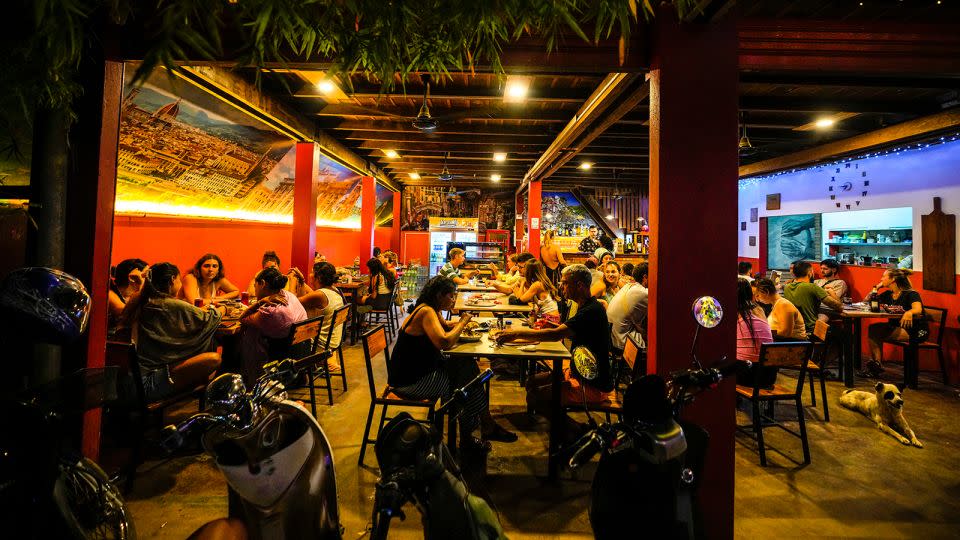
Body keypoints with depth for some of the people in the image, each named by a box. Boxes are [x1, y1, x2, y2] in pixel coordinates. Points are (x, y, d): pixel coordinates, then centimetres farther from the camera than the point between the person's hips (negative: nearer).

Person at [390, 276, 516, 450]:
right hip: (408, 381, -10)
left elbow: (444, 326, 30)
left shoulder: (431, 310, 9)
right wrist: (463, 322, -18)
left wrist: (461, 322, 9)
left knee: (468, 367, 0)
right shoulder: (426, 312, -21)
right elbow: (444, 342, -35)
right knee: (465, 382, -9)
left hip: (420, 369, 10)